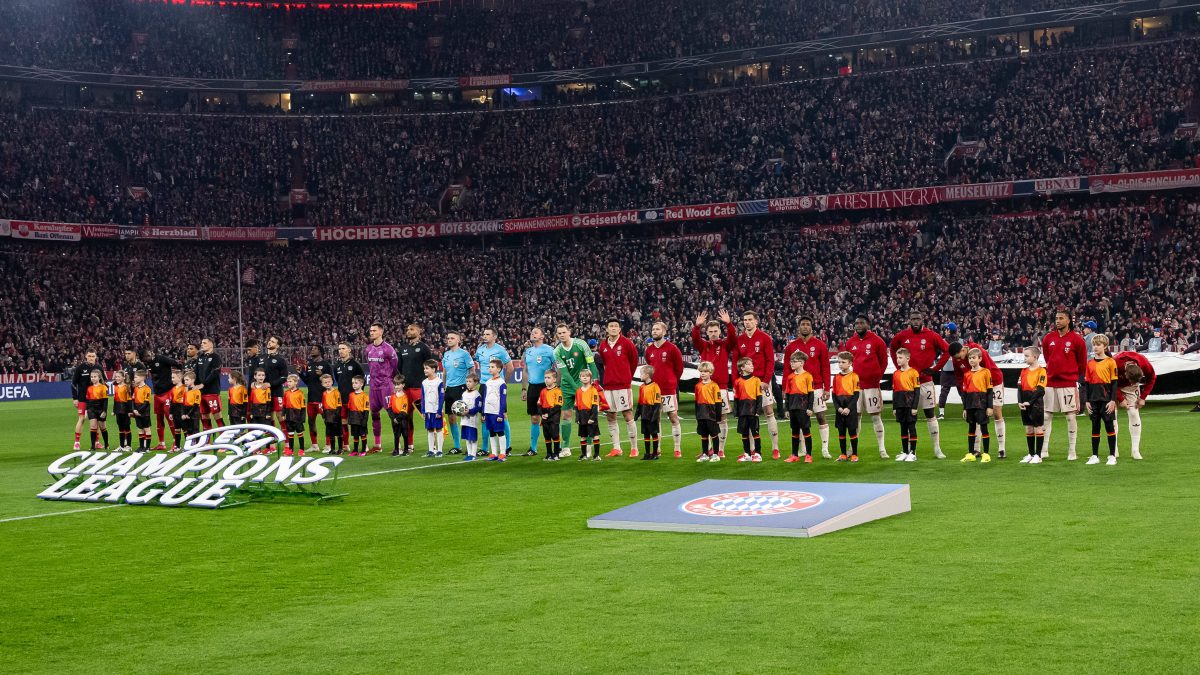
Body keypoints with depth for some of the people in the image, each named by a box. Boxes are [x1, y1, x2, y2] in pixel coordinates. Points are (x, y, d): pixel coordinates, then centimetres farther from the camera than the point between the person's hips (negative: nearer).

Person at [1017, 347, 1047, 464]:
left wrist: (1030, 402, -19)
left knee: (1037, 428, 0)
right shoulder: (1024, 371, 12)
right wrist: (1020, 401, -6)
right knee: (1028, 429, 11)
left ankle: (1038, 455, 5)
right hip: (1025, 404, 6)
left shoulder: (1041, 371, -9)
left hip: (1036, 404, -6)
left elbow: (1040, 390, -15)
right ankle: (1031, 454, 18)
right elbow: (1019, 387, 8)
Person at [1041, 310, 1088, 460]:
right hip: (1050, 382, 4)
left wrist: (1075, 377, 10)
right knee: (1046, 415, 4)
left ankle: (1072, 451, 5)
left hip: (1069, 384, -4)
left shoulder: (1076, 339, -5)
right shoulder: (1048, 338, 6)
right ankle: (1044, 450, 9)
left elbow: (1082, 362, 4)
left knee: (1071, 416, -1)